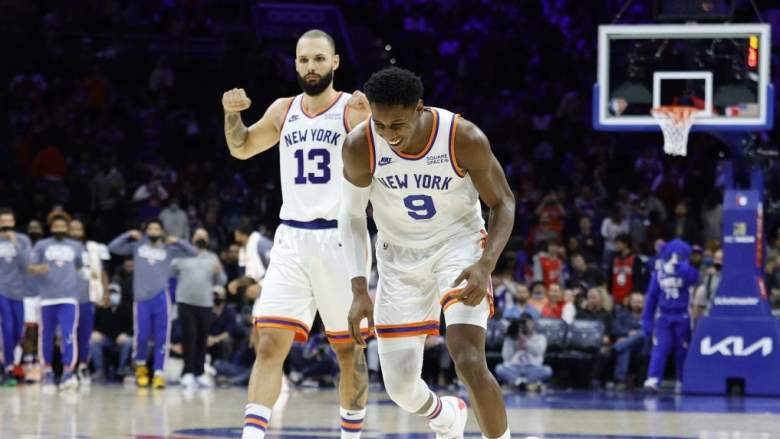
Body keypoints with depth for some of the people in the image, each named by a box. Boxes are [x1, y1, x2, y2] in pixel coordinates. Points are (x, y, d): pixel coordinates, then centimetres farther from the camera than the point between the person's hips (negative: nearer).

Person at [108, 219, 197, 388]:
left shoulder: (168, 249, 9)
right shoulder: (137, 246, 10)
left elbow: (193, 252, 8)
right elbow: (113, 247, 8)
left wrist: (177, 241, -3)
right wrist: (128, 235, 0)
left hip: (161, 297, 0)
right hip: (141, 298, 0)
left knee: (162, 338, -3)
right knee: (141, 336, 1)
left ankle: (159, 373, 1)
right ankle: (141, 365, 27)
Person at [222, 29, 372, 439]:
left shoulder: (353, 109, -3)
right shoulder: (284, 110, 11)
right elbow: (241, 148, 27)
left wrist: (371, 119, -32)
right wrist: (232, 113, 7)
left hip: (339, 237, -3)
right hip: (292, 238, 3)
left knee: (349, 349, 7)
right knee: (270, 343, -9)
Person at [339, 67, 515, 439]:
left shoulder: (465, 139, -24)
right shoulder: (360, 147, -20)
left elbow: (503, 203, -10)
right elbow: (352, 215, -4)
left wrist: (486, 265, -26)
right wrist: (359, 290, -11)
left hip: (458, 244, -3)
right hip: (400, 257, 3)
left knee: (469, 362, -24)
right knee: (400, 386, 5)